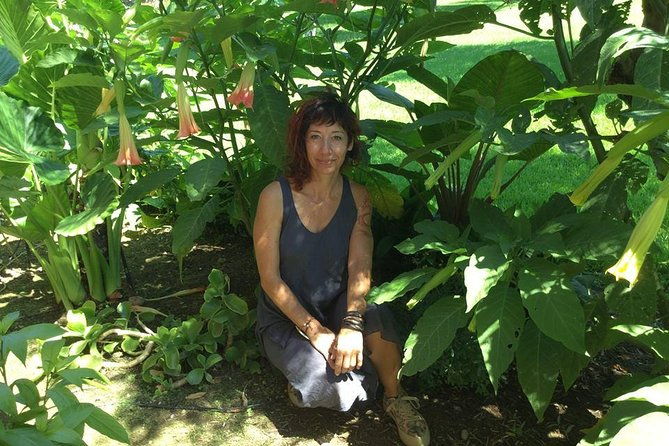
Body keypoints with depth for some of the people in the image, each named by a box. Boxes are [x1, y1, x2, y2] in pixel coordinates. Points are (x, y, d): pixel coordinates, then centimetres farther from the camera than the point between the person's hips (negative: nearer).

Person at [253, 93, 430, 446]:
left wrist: (352, 324, -32)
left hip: (336, 308, 3)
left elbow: (360, 267, -14)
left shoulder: (357, 197, -5)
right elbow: (270, 278, -15)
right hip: (286, 318, -3)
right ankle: (307, 378, 10)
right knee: (341, 391, -27)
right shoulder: (276, 196, -17)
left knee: (374, 312, -32)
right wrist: (315, 332, -21)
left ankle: (396, 399, -5)